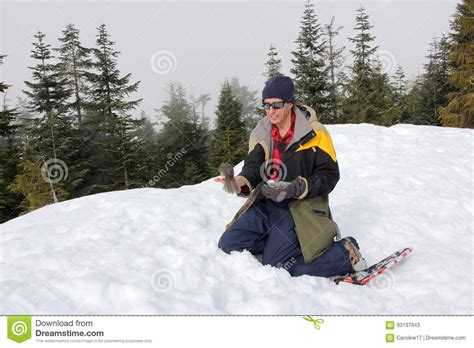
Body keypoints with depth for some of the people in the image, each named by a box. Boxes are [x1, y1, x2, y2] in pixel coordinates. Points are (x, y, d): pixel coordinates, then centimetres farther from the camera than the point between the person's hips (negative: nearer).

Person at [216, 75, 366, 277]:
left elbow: (329, 175, -9)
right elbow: (253, 167, 2)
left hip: (299, 207, -5)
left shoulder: (314, 133, -7)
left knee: (276, 265, -18)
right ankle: (278, 241, 11)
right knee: (228, 245, -7)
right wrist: (241, 183, -23)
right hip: (265, 204, 6)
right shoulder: (261, 134, 8)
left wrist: (296, 188, -25)